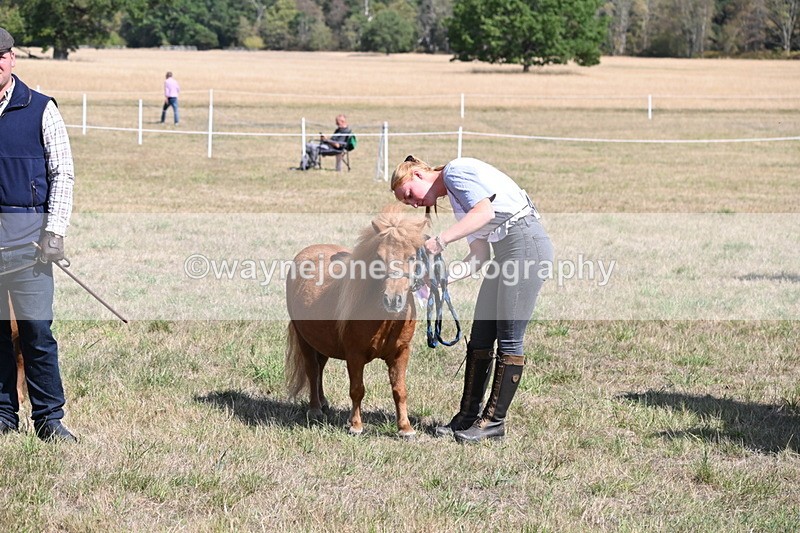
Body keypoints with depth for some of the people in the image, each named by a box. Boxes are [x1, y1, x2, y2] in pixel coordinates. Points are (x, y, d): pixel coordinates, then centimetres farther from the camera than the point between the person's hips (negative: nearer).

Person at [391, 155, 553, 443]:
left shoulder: (455, 171, -6)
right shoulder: (454, 198, 21)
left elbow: (485, 211, -22)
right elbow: (480, 253, 15)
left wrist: (440, 241, -23)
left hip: (526, 243, -10)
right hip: (504, 252, 10)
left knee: (509, 338, -5)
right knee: (480, 337, 9)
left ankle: (494, 421, -1)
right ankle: (468, 416, 15)